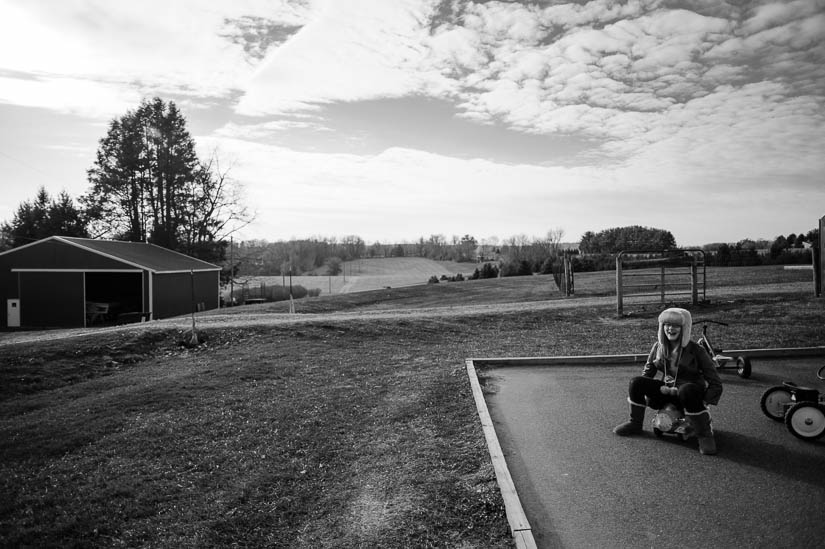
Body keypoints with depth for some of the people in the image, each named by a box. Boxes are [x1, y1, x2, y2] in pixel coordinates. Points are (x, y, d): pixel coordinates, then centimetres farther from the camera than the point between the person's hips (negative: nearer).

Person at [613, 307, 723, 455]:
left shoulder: (695, 350, -14)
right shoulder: (658, 347, -2)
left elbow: (715, 383, -12)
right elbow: (647, 373, 10)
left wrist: (704, 404, -23)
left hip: (693, 394, -5)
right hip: (667, 391, 5)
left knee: (686, 390, -40)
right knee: (636, 383, -16)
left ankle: (705, 435, -23)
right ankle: (635, 423, 2)